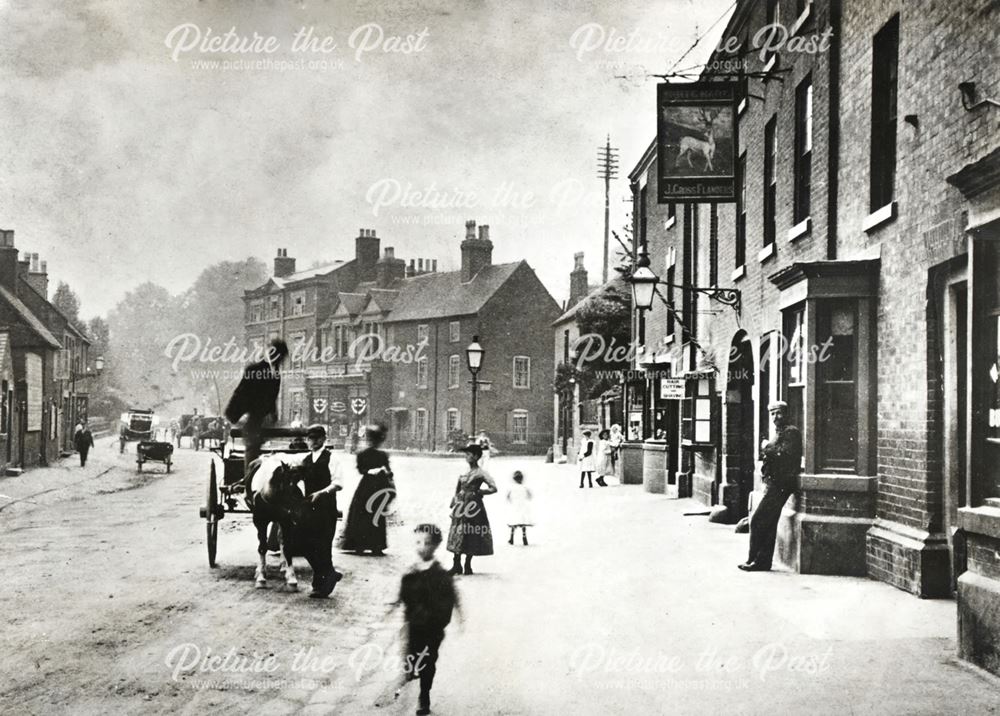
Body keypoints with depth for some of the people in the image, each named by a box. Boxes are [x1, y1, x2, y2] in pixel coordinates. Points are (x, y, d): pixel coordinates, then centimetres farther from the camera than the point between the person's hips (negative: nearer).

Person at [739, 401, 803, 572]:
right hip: (773, 484, 10)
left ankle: (755, 560, -5)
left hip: (780, 485, -10)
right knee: (769, 524, 11)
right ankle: (764, 561, 15)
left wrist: (767, 447, -10)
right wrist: (765, 448, -1)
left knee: (757, 521, -10)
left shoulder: (791, 432, -9)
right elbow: (764, 456, 20)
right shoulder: (778, 434, 21)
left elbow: (786, 455, -21)